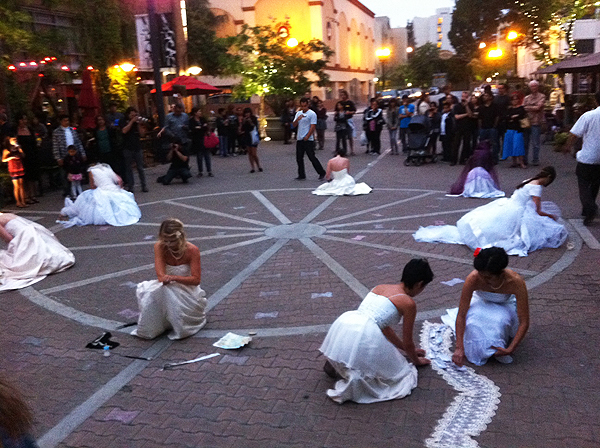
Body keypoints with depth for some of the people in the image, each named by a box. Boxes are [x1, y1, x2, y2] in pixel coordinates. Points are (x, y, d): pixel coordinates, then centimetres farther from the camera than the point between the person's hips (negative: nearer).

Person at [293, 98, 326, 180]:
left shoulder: (312, 114, -5)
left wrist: (307, 136, -16)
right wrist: (297, 119, -11)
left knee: (311, 157, -6)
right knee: (299, 158, 6)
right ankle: (301, 175, 15)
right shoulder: (298, 113, 14)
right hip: (299, 139, 6)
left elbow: (313, 126, -10)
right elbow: (294, 125, 9)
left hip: (308, 140, -6)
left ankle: (322, 173, 4)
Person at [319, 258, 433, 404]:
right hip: (365, 335, -7)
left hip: (342, 323, 7)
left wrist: (406, 349, 48)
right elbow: (407, 341, 15)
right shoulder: (408, 303, 6)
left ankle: (336, 364, 15)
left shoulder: (381, 287, 27)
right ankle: (355, 379, -5)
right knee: (397, 369, 15)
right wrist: (416, 360, 37)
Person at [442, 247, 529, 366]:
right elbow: (461, 315, -31)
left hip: (505, 305, 0)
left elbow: (524, 322, -30)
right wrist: (459, 348, -36)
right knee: (474, 321, -29)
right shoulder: (473, 278, -36)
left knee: (500, 320, -31)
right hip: (481, 303, 0)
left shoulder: (516, 282, -37)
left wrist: (510, 349, -36)